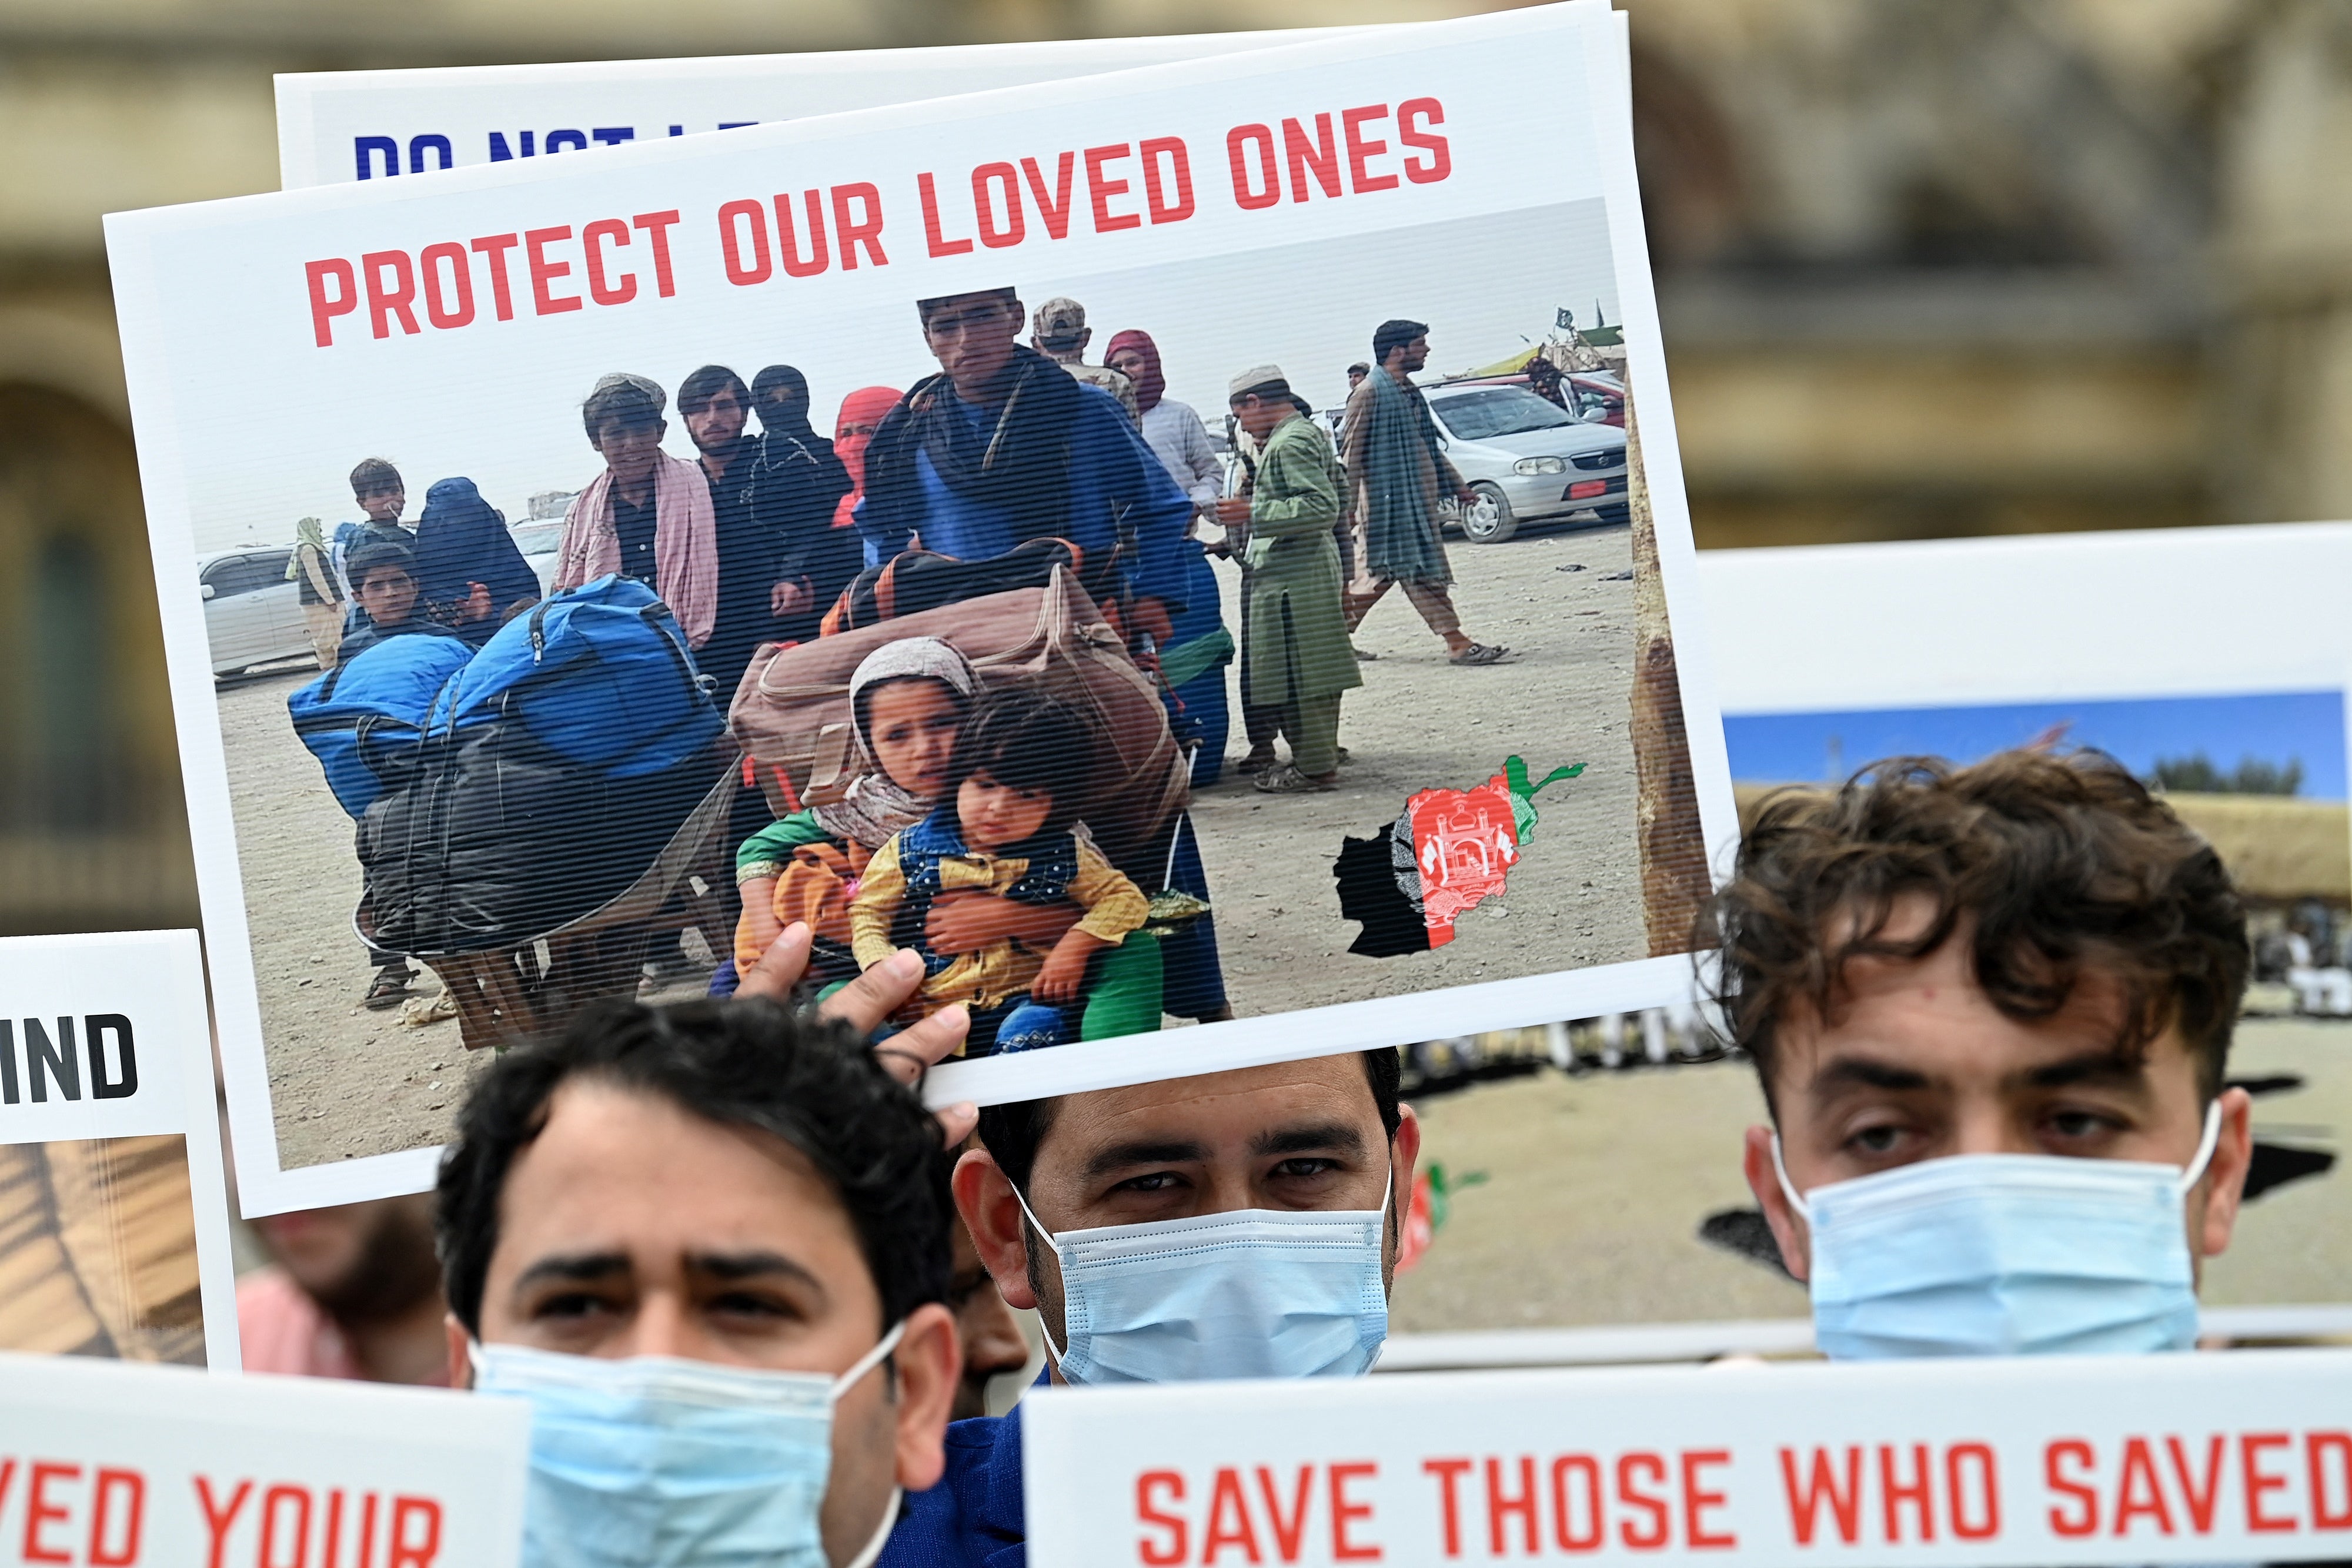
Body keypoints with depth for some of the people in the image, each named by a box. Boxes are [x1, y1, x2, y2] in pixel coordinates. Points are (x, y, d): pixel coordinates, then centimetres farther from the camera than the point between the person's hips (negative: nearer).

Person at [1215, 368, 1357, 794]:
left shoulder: (1288, 445, -15)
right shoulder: (1310, 432, 16)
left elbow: (1323, 507, -24)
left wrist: (1253, 515, -22)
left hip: (1293, 578, -11)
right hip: (1317, 568, 11)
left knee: (1298, 678, -7)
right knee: (1312, 676, 14)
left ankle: (1314, 767, -5)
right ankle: (1318, 760, 20)